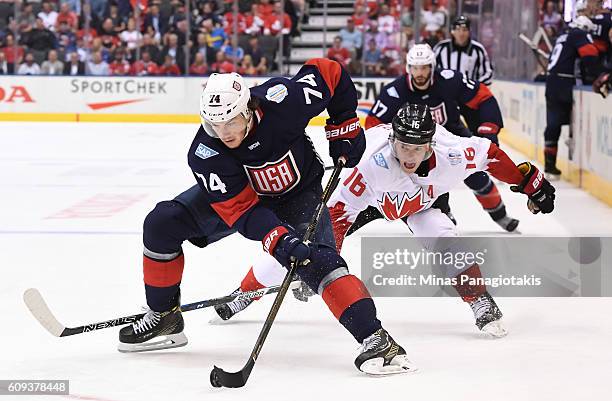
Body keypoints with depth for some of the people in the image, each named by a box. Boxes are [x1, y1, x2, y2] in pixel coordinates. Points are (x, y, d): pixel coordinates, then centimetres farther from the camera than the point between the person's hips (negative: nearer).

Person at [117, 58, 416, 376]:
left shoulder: (282, 100, -34)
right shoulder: (205, 154, -30)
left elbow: (330, 72, -17)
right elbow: (241, 208, -32)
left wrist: (345, 128, -12)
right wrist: (280, 240, -46)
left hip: (298, 193, -2)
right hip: (238, 194, 3)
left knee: (318, 259, -27)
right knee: (162, 223, -11)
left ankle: (375, 338, -27)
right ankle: (164, 318, 6)